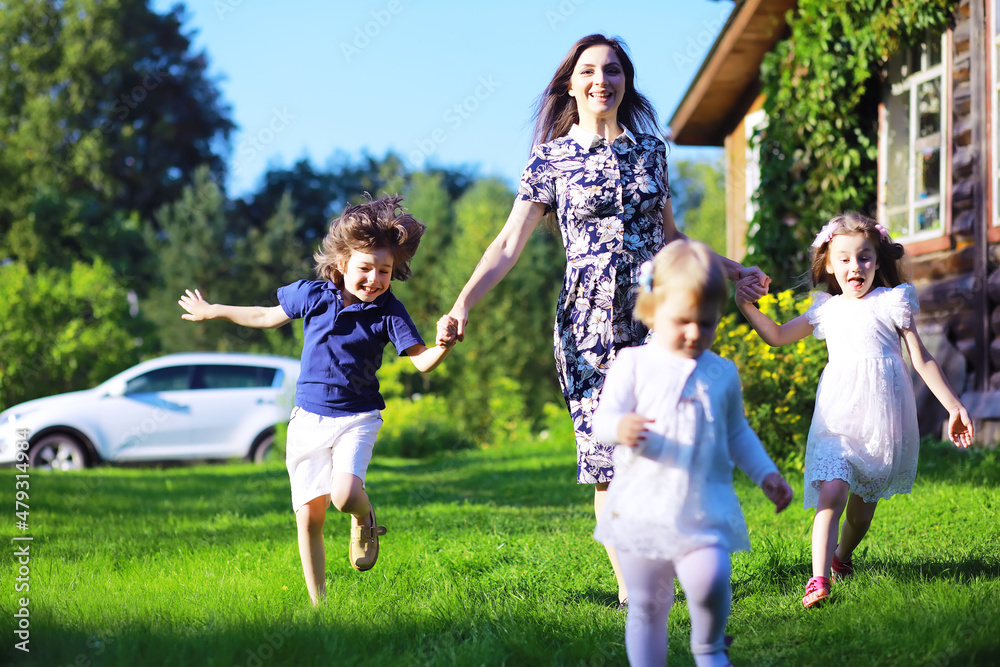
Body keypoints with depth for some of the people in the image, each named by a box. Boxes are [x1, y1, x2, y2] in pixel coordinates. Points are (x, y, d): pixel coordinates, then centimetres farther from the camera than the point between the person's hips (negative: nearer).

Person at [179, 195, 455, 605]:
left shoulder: (388, 312, -9)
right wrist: (212, 311, 25)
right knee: (308, 517, 2)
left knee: (345, 495, -29)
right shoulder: (312, 295, -2)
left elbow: (421, 361, -16)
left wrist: (443, 346, -39)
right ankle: (318, 602, 15)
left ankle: (365, 520, 8)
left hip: (356, 418, -3)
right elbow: (267, 317, 16)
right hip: (309, 417, 3)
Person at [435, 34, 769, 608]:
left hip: (653, 314, 2)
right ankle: (630, 587, 4)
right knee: (606, 455, -3)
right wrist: (463, 305, -13)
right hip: (589, 323, -2)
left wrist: (731, 271, 28)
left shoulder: (650, 149, 11)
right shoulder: (552, 159, 3)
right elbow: (509, 245, -1)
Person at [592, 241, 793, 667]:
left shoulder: (723, 373, 11)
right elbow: (603, 419, -6)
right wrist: (620, 429, -28)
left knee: (709, 580, -20)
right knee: (646, 605, 3)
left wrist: (765, 474, 15)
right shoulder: (633, 364, 1)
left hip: (706, 509, 1)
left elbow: (737, 432, 23)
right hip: (643, 506, -1)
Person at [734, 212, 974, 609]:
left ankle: (842, 557, 37)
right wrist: (746, 306, 8)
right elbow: (777, 336, 23)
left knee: (863, 502, 10)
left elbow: (922, 359, 7)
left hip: (882, 419, -1)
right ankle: (819, 579, -25)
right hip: (837, 416, 1)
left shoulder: (892, 302, 5)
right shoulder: (826, 311, 12)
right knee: (831, 493, -19)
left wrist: (954, 407, 5)